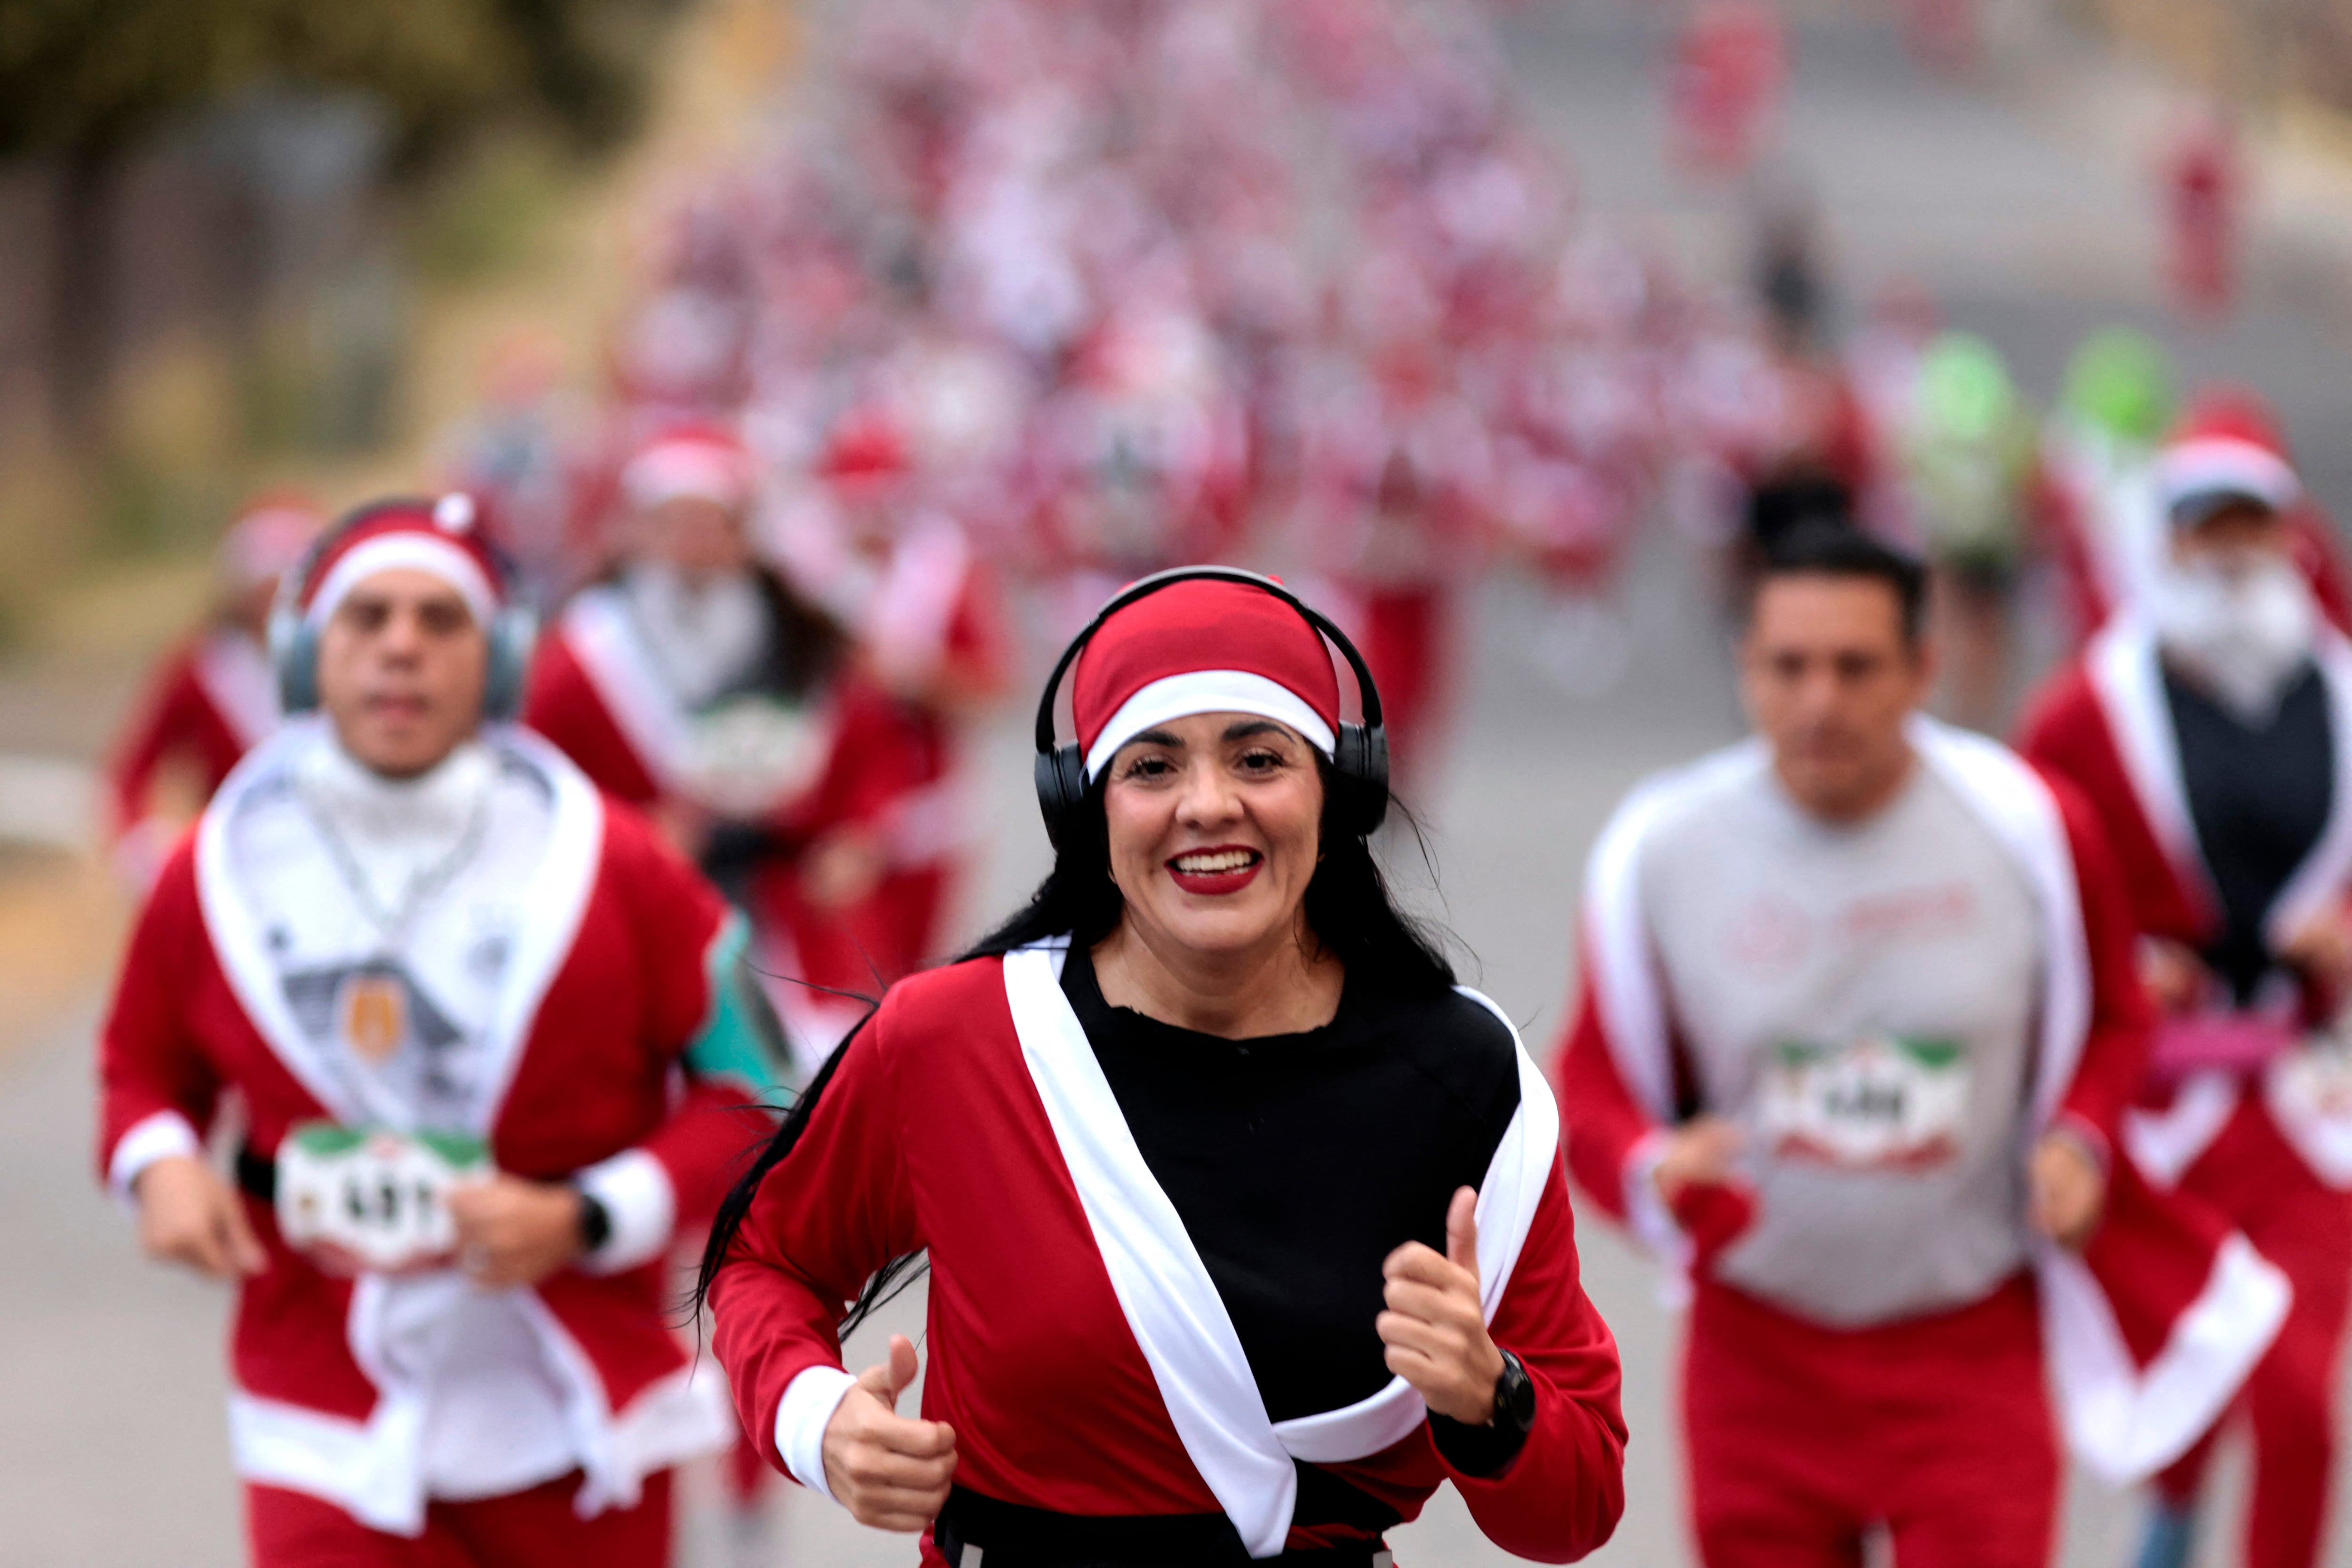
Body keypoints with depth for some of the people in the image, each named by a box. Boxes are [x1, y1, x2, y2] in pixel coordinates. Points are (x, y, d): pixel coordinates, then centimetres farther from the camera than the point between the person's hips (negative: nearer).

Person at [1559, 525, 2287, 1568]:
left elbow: (2111, 1020, 10)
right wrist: (1651, 1171, -23)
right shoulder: (1656, 852, -9)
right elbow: (1595, 1084, -1)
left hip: (1972, 1359, -1)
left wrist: (2079, 1139, -10)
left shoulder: (2029, 827, -8)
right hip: (1760, 1356, 1)